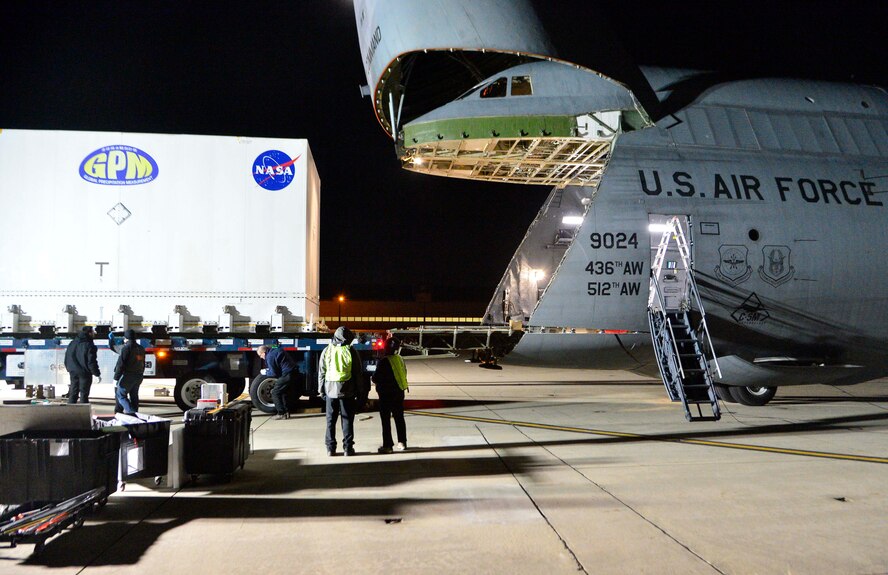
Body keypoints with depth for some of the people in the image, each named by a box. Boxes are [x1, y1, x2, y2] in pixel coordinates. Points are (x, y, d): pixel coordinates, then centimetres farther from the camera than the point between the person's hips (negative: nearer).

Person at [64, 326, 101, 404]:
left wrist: (69, 369, 23)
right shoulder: (89, 345, -13)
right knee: (84, 394, 0)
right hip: (85, 373, -6)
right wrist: (97, 374, -9)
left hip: (73, 372, 6)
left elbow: (66, 358, 13)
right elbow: (91, 362, -15)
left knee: (73, 393, 13)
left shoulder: (72, 344, 7)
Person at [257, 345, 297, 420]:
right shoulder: (276, 350, 18)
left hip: (287, 375, -10)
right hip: (293, 372, 10)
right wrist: (268, 370, 23)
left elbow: (274, 373, -9)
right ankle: (286, 412, 22)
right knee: (283, 392, 22)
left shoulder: (270, 356, -11)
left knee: (275, 392, 0)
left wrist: (266, 372, 9)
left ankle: (281, 413, -1)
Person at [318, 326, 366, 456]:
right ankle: (348, 448, 7)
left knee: (331, 421, 9)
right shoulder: (351, 352, -5)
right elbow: (359, 374, -2)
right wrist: (361, 392, 6)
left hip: (330, 391, 2)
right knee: (347, 420, 6)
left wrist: (321, 390, 14)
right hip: (347, 391, -2)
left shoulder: (327, 351, 1)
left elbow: (321, 372, 6)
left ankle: (330, 448, 11)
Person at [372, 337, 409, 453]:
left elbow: (376, 378, -14)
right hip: (399, 392, 7)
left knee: (385, 419, 0)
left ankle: (387, 445, 1)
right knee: (399, 417, 16)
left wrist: (373, 378, 8)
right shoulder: (400, 359, 2)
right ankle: (402, 442, 21)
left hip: (386, 393, -7)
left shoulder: (383, 362, -19)